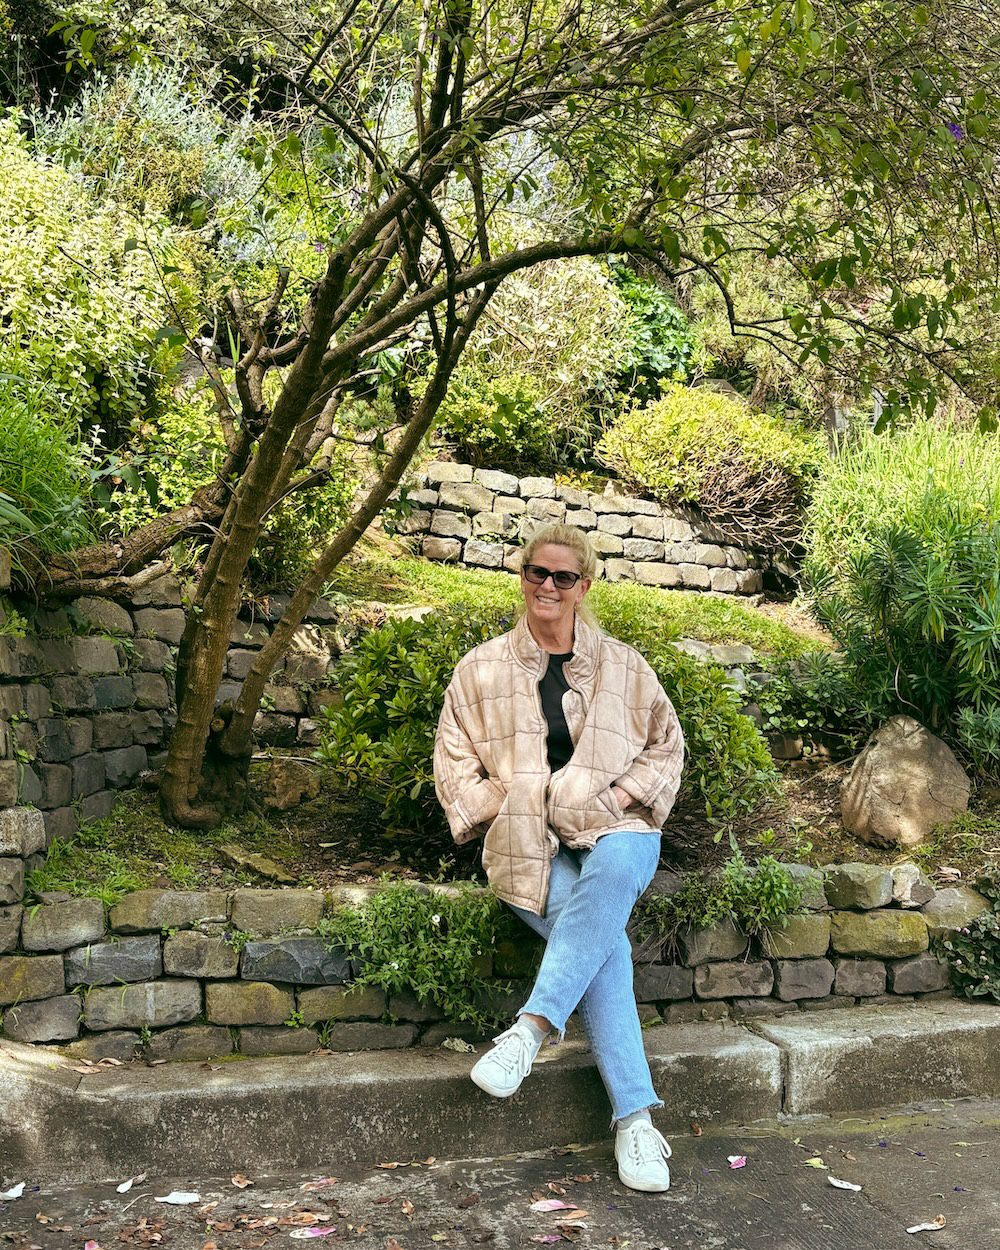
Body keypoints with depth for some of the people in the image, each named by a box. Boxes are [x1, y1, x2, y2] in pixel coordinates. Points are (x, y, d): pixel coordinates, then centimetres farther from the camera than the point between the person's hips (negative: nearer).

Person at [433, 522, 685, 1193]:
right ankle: (636, 1119, -30)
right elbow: (454, 766, 11)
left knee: (613, 872, -39)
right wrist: (512, 809, -5)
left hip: (615, 830, 1)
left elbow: (666, 744, 17)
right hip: (530, 847, -1)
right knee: (606, 941, -30)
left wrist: (622, 794, -2)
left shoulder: (622, 665, 12)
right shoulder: (481, 669, 10)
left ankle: (530, 1030, -40)